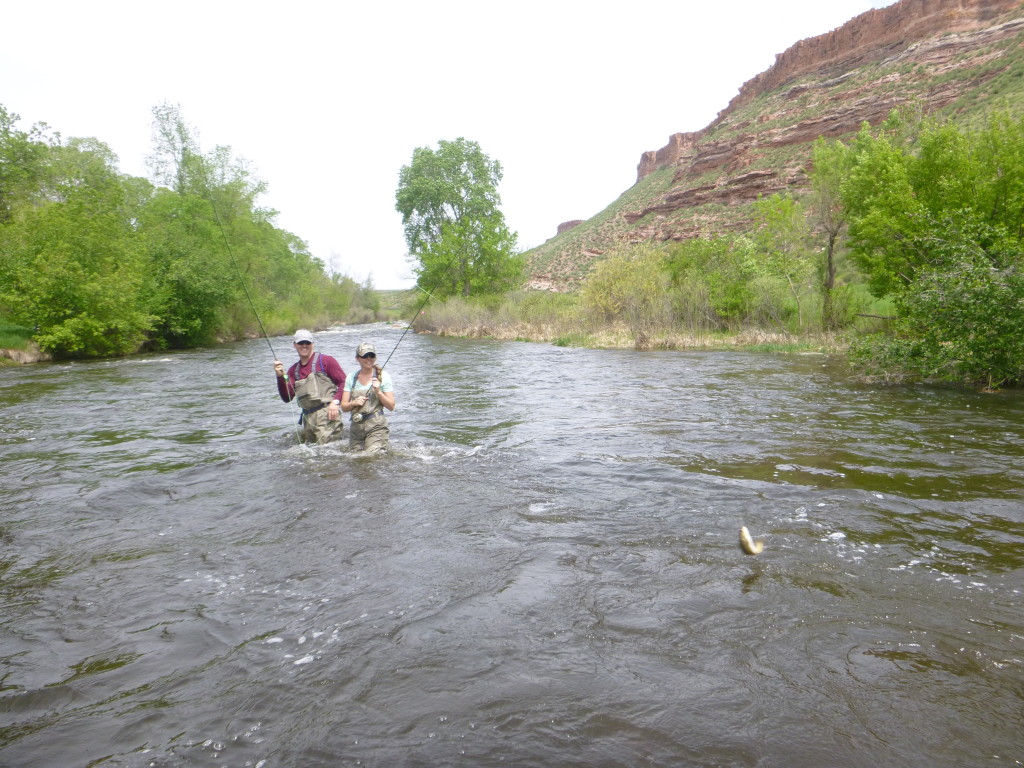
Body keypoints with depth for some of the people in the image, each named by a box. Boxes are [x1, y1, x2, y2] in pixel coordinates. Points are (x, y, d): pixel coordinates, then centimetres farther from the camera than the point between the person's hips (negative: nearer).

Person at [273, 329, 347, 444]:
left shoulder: (325, 361, 2)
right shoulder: (293, 370, 18)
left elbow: (344, 382, -3)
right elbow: (287, 398, 10)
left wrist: (335, 401, -16)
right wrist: (280, 377, -2)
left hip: (327, 415, -6)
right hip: (308, 419, 6)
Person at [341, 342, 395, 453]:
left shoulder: (383, 376, 1)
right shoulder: (351, 378, 9)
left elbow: (391, 406, -2)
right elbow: (344, 407, 9)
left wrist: (378, 392, -14)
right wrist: (354, 403, -11)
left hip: (376, 427, -4)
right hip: (356, 428, 4)